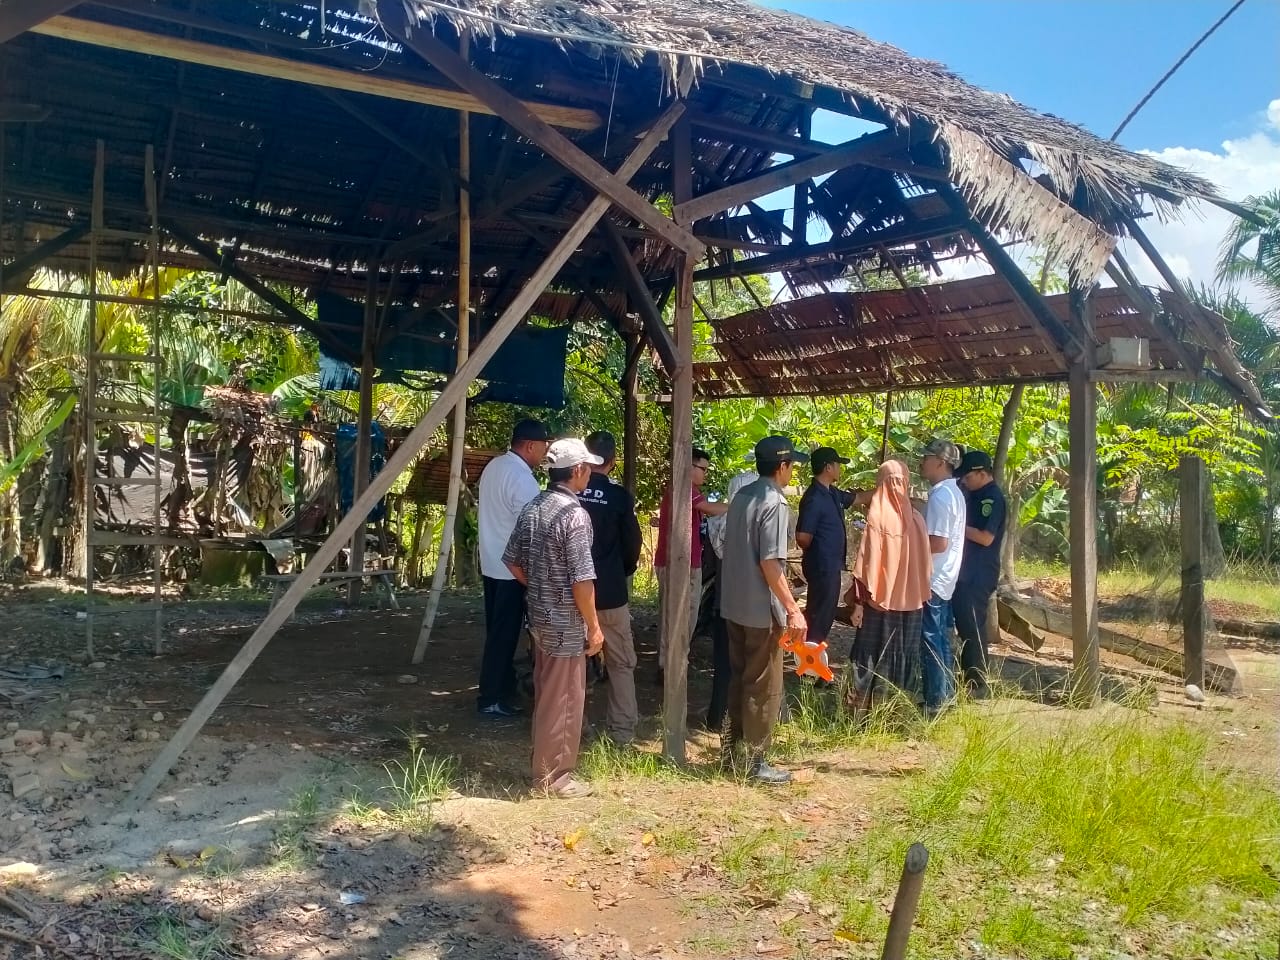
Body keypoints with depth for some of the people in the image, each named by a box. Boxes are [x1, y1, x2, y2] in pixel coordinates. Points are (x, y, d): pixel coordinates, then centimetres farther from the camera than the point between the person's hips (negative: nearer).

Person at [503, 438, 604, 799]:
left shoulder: (531, 508, 5)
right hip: (565, 623, -8)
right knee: (563, 701, 4)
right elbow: (581, 580, -21)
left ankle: (545, 766, 32)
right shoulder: (574, 514, -20)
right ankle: (554, 776, 15)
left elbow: (512, 561, 12)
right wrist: (594, 627, -12)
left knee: (546, 696, 19)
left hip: (539, 616, 9)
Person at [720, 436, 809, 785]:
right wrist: (792, 608, -18)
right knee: (764, 687, 3)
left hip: (734, 604, 8)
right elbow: (770, 563, -22)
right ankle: (756, 761, 10)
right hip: (762, 609, -8)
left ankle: (729, 748, 25)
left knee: (739, 678, 18)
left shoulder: (741, 496, 8)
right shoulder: (775, 502, -17)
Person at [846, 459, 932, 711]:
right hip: (911, 601, 2)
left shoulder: (877, 517, -11)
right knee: (905, 654, 12)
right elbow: (923, 561, -1)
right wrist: (921, 595, 7)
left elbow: (867, 562, -8)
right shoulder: (916, 518, -4)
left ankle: (867, 706, 12)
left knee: (873, 655, 7)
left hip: (880, 600, -2)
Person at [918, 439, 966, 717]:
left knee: (930, 641, -3)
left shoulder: (940, 496, -19)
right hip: (945, 578, 10)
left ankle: (934, 702, 2)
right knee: (941, 638, 16)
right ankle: (946, 692, 24)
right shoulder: (953, 492, 12)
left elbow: (939, 543, -24)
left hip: (932, 580, -10)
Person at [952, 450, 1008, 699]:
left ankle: (978, 684, 1)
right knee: (964, 624, 14)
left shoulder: (993, 498, -15)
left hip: (979, 575, -10)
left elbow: (986, 537, -21)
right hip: (965, 571, 10)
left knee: (973, 626, -6)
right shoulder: (975, 494, 14)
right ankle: (969, 676, 23)